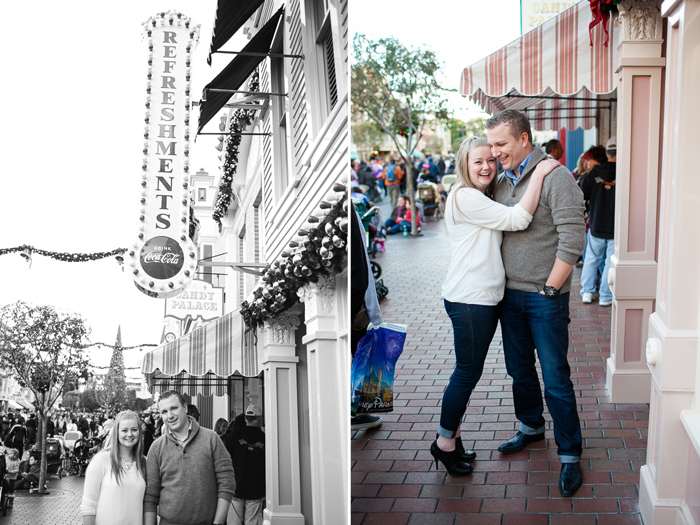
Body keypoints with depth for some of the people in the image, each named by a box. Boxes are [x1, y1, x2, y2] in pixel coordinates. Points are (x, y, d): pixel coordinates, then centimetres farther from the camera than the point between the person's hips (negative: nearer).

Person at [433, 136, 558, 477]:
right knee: (468, 372, -1)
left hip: (485, 298, 10)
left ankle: (451, 437, 25)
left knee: (469, 371, 14)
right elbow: (518, 219, -21)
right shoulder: (465, 197, -15)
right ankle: (445, 442, 13)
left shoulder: (482, 199, 18)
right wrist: (539, 173, -17)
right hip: (469, 299, -10)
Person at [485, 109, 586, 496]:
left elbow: (572, 238, -17)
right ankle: (531, 427, 39)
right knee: (519, 369, 18)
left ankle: (569, 454, 12)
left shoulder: (555, 176, -13)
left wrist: (549, 288, -16)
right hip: (510, 294, 7)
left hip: (545, 296, -6)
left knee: (556, 378, -1)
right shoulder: (501, 181, 8)